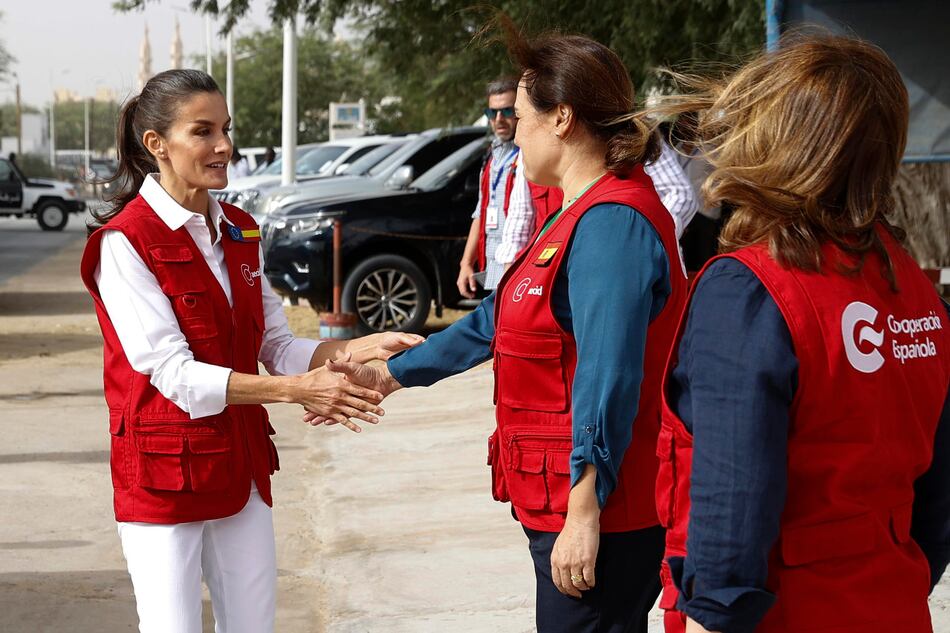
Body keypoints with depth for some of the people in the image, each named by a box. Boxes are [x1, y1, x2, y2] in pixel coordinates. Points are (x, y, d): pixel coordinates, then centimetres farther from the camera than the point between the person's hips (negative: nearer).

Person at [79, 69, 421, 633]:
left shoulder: (239, 232, 8)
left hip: (242, 464, 7)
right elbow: (174, 374, -21)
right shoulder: (124, 242, -14)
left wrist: (362, 349, -10)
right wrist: (298, 390, -27)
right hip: (165, 473, -6)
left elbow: (278, 346, 7)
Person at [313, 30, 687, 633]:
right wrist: (389, 376, 22)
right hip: (569, 510, 10)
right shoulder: (582, 217, 16)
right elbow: (497, 321, 21)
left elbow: (609, 382, -25)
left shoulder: (612, 224, -19)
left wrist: (584, 511, -26)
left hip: (596, 518, -10)